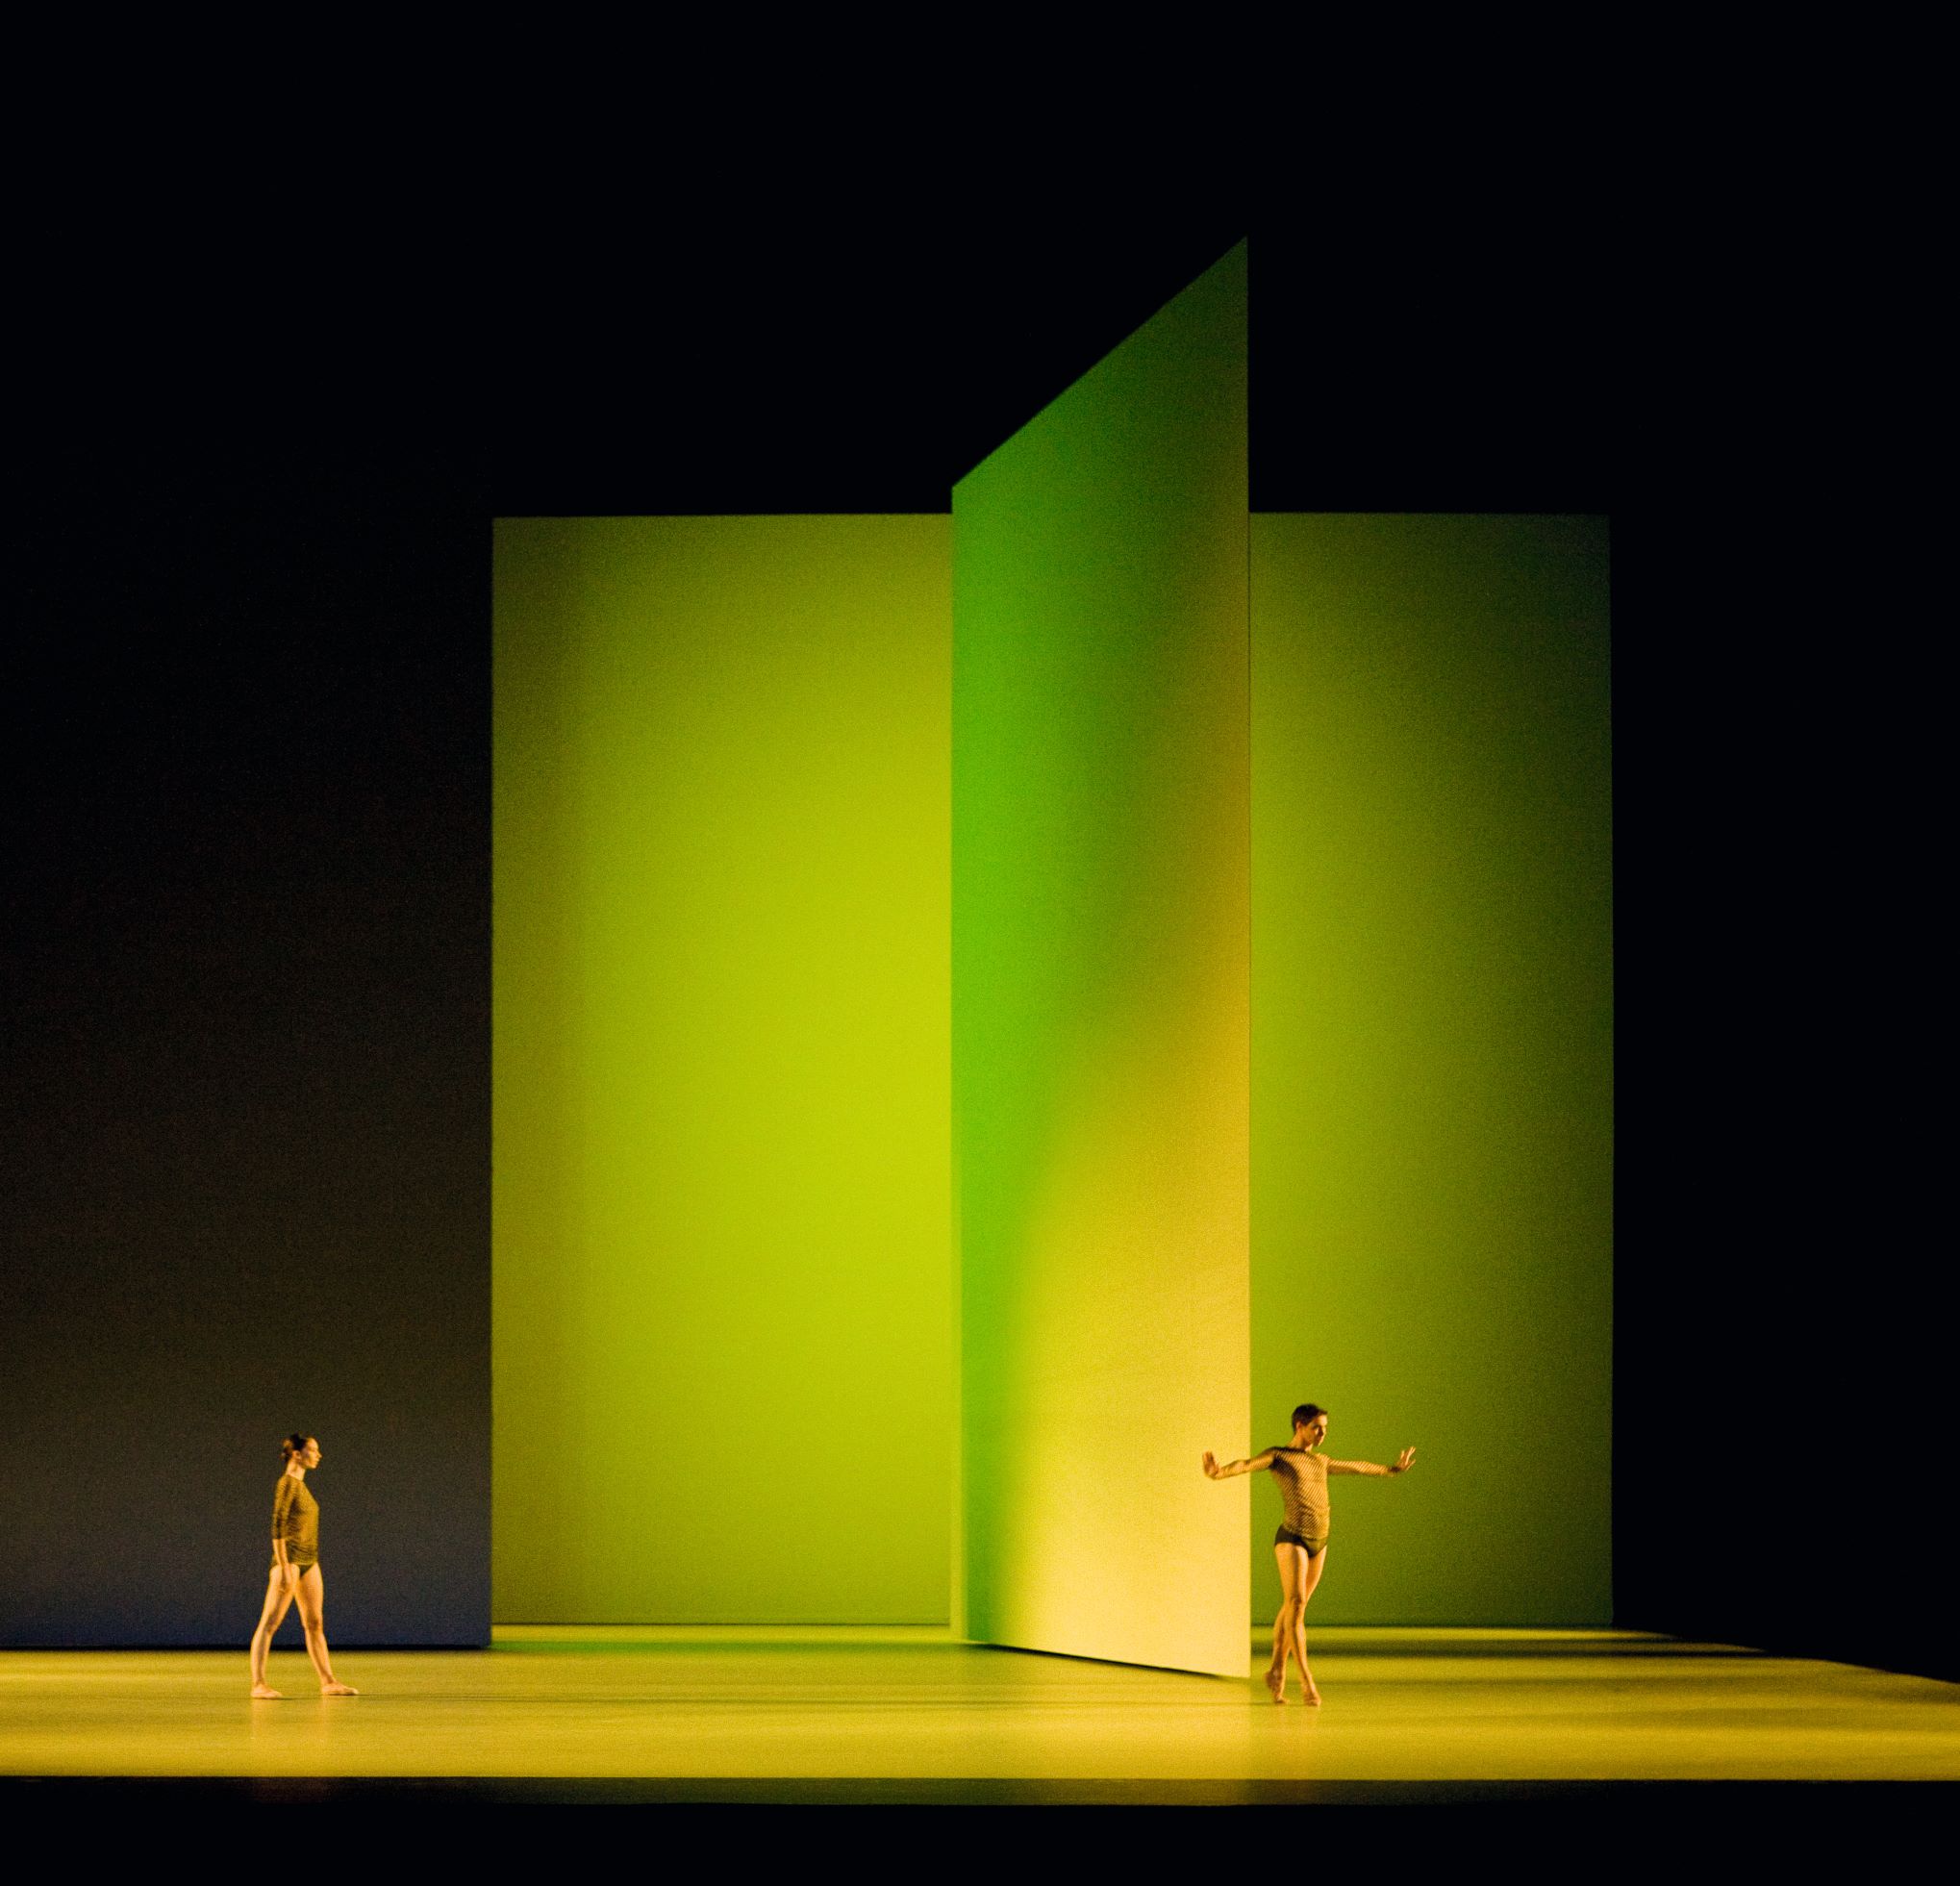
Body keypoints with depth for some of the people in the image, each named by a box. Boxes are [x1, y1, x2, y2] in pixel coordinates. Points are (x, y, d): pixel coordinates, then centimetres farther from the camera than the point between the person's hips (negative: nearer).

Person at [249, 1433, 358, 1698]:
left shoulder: (299, 1485, 17)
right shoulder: (286, 1483, -12)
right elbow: (277, 1528, -17)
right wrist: (284, 1568, -21)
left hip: (308, 1562, 9)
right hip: (288, 1559, -9)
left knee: (315, 1624, 9)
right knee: (270, 1624, -8)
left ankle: (329, 1682, 11)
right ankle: (259, 1684, -9)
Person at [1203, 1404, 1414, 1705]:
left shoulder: (1320, 1461, 19)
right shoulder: (1276, 1456, -1)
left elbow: (1357, 1466, 35)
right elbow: (1246, 1465, -20)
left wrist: (1392, 1470, 49)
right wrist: (1220, 1473, -42)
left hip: (1319, 1543, 7)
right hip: (1292, 1540, -7)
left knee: (1292, 1608, 13)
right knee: (1296, 1605, -14)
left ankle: (1276, 1670, 25)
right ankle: (1306, 1680, -16)